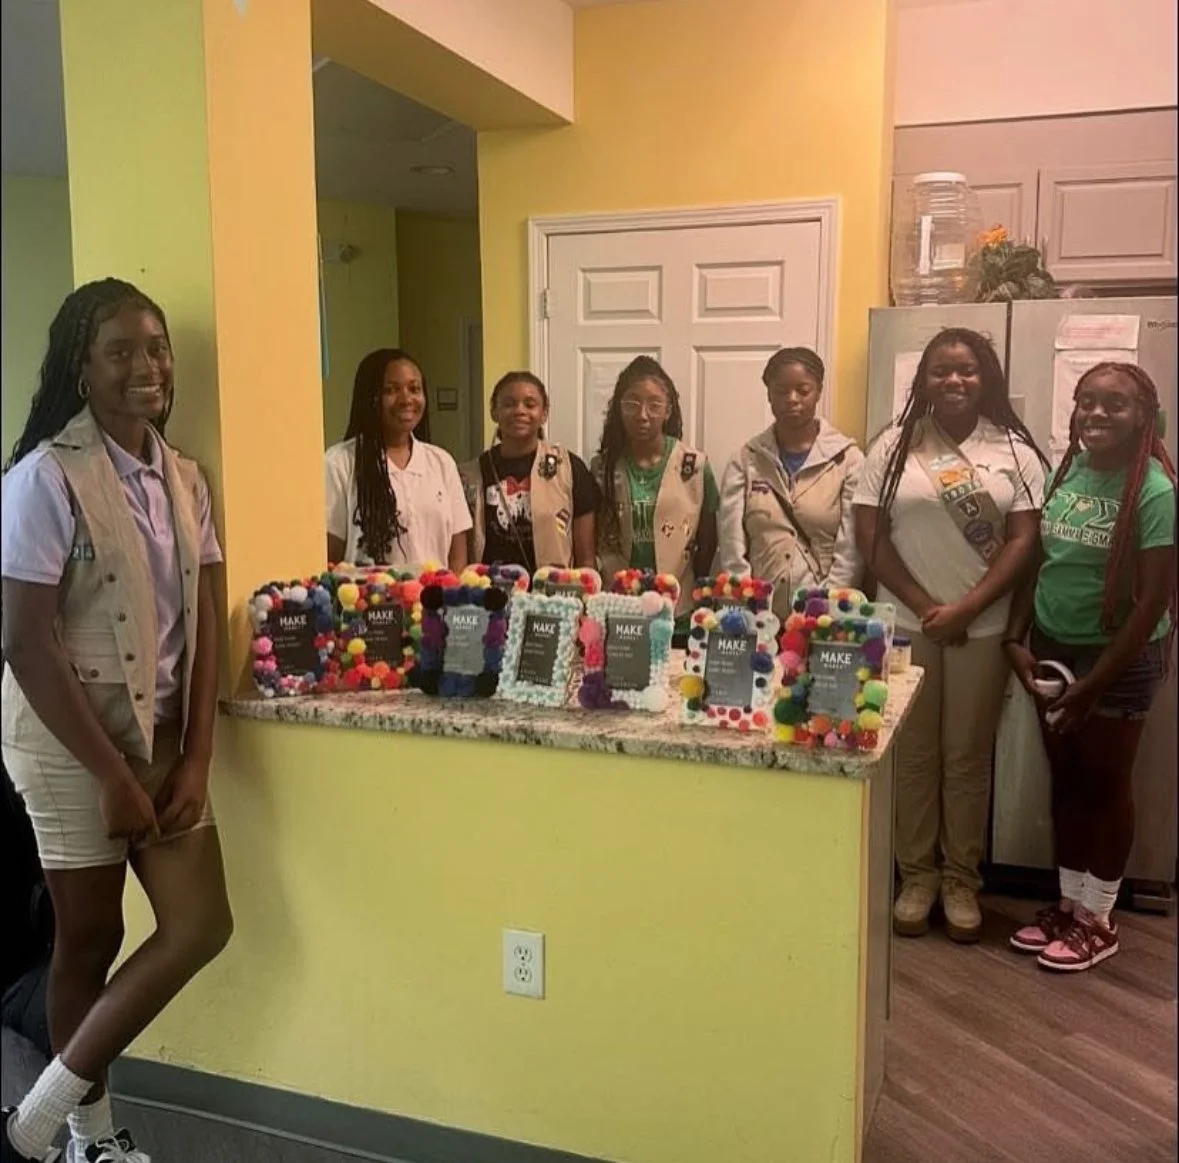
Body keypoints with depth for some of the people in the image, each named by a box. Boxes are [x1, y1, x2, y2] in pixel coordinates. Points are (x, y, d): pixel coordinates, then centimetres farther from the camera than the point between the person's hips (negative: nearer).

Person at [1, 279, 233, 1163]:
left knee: (202, 927, 6)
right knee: (91, 935, 5)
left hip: (161, 732, 7)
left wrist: (194, 760, -3)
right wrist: (113, 776, -16)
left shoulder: (183, 479, 6)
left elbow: (202, 627, 4)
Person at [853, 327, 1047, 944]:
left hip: (981, 628, 0)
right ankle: (917, 876, 21)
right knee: (912, 756, 7)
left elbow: (1023, 540, -3)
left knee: (967, 757, 7)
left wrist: (964, 610, -12)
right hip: (905, 626, 0)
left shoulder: (1014, 451, 2)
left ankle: (961, 880, 21)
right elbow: (870, 536, -2)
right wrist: (924, 607, -9)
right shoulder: (894, 446, 2)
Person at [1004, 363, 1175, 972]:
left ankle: (1099, 920, 24)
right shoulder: (1067, 472, 1)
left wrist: (1093, 683, -17)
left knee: (1106, 784, 8)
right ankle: (1068, 903, 30)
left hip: (1120, 656, -6)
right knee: (1066, 780, 15)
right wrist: (1017, 638, -1)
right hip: (1052, 646, 6)